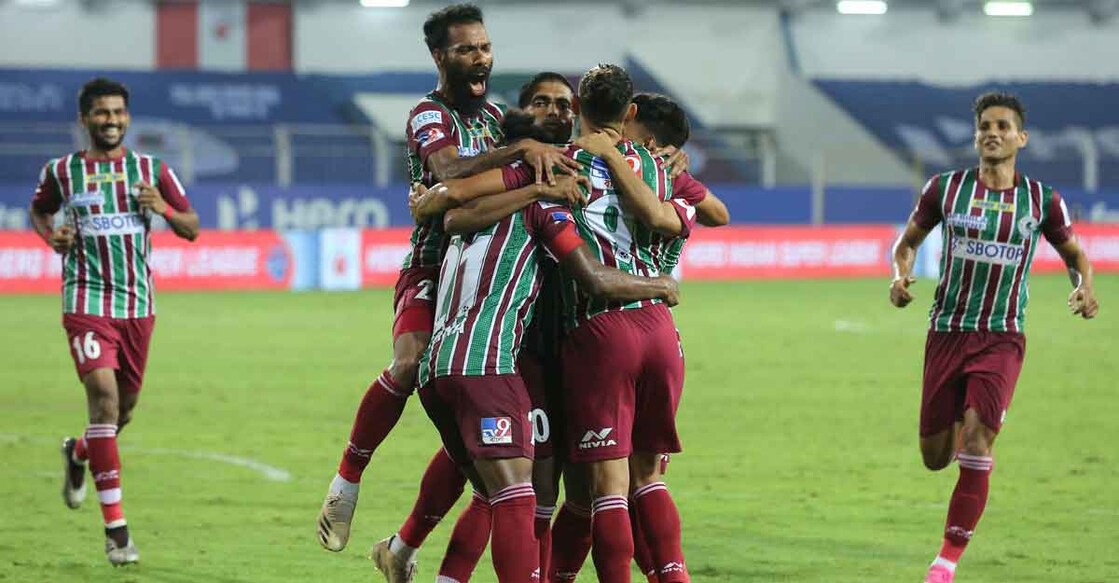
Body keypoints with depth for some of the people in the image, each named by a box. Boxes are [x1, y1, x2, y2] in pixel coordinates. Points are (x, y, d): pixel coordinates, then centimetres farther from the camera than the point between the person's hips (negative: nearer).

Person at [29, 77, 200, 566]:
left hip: (138, 305, 3)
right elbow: (39, 212, 21)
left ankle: (78, 454, 50)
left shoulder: (152, 171, 5)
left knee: (124, 406, 13)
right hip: (86, 302, -3)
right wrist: (50, 235, -2)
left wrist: (164, 209, -14)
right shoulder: (61, 172, 2)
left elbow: (192, 228, 7)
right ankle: (115, 527, -18)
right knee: (104, 394, -19)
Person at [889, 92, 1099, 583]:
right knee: (935, 458, 4)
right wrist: (900, 275, -9)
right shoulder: (946, 188, 0)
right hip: (946, 333, 1)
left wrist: (1085, 286, -7)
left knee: (978, 437, -19)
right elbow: (908, 240, 12)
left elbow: (1074, 253, 15)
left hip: (1002, 339, -1)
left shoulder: (1042, 201, 1)